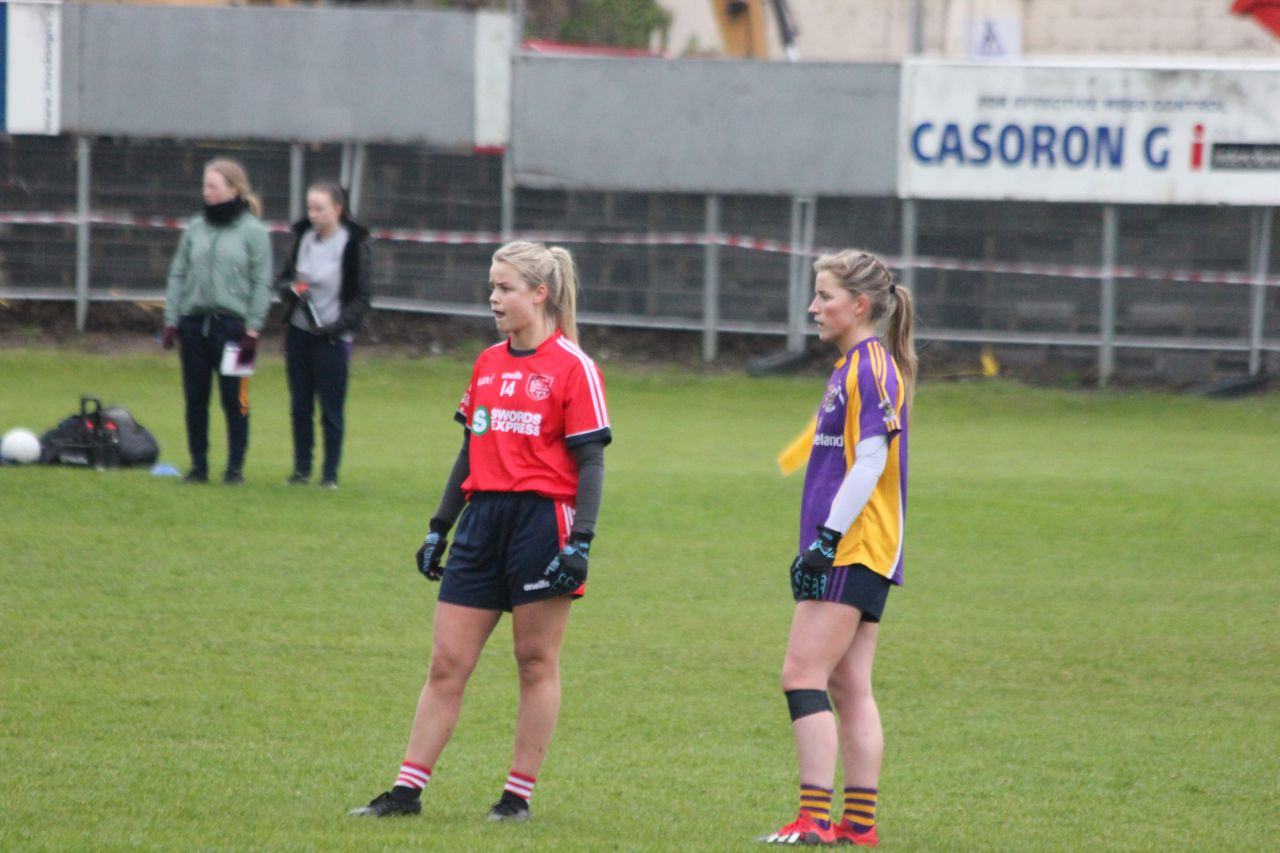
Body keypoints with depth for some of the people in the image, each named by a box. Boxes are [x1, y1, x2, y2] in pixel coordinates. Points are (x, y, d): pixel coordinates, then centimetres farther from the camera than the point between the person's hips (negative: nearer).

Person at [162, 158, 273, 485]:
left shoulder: (253, 232, -2)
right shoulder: (195, 229, 10)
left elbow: (261, 283, -3)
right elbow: (178, 274, 12)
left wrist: (252, 329, -9)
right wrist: (171, 320, 5)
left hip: (232, 325, -4)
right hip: (194, 321, 4)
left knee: (234, 399, -2)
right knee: (195, 399, 6)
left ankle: (235, 467, 7)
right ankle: (199, 464, 14)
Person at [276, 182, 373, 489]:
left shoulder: (354, 244, -10)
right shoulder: (304, 237, 5)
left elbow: (362, 297, -7)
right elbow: (285, 276, 17)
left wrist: (337, 326, -18)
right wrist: (290, 290, -6)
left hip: (332, 337, -5)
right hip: (299, 333, 5)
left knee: (331, 411, 1)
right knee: (300, 406, 10)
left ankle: (330, 473, 10)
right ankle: (301, 469, 19)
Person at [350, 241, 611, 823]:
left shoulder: (571, 367, -6)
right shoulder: (488, 364, 14)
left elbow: (591, 460, -8)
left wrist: (581, 542, -16)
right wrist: (439, 528, 18)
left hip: (542, 521, -6)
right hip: (483, 519, 6)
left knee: (537, 663, 3)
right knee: (447, 663, 4)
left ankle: (520, 794, 9)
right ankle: (407, 790, 5)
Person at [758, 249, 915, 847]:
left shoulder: (872, 368, -13)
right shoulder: (853, 367, 17)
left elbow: (871, 462, -20)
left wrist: (827, 539, -21)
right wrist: (822, 542, 21)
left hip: (853, 551, -10)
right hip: (853, 554, 10)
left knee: (803, 674, -12)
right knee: (849, 689, 8)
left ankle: (815, 819, -15)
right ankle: (859, 823, 9)